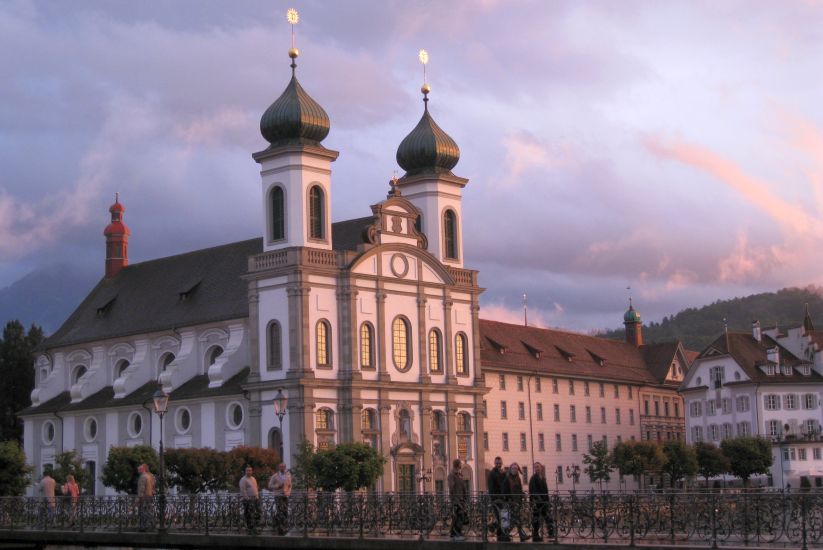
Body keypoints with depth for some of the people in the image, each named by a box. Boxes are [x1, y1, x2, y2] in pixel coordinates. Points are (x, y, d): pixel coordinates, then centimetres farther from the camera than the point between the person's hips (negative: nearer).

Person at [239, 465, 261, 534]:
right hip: (248, 500, -8)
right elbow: (243, 490, -14)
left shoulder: (253, 479, 18)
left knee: (257, 515, 7)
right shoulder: (243, 479, -8)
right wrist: (247, 498, -18)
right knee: (250, 516, -8)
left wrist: (258, 497, 15)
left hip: (256, 499, 8)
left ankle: (254, 529, 15)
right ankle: (251, 531, -4)